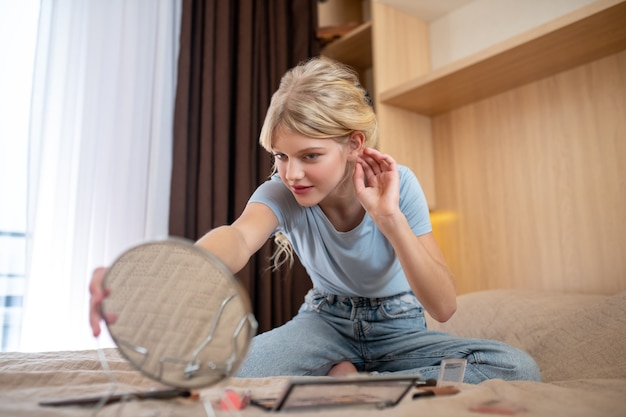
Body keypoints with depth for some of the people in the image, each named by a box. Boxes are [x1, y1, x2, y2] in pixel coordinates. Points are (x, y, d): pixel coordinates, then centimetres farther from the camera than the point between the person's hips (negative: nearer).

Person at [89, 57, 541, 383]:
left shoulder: (398, 183, -20)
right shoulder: (281, 192, -17)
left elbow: (443, 307, -25)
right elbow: (240, 235, -44)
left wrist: (390, 218, -38)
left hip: (397, 327, 1)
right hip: (326, 320, 0)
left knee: (520, 368, -27)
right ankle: (346, 377, -10)